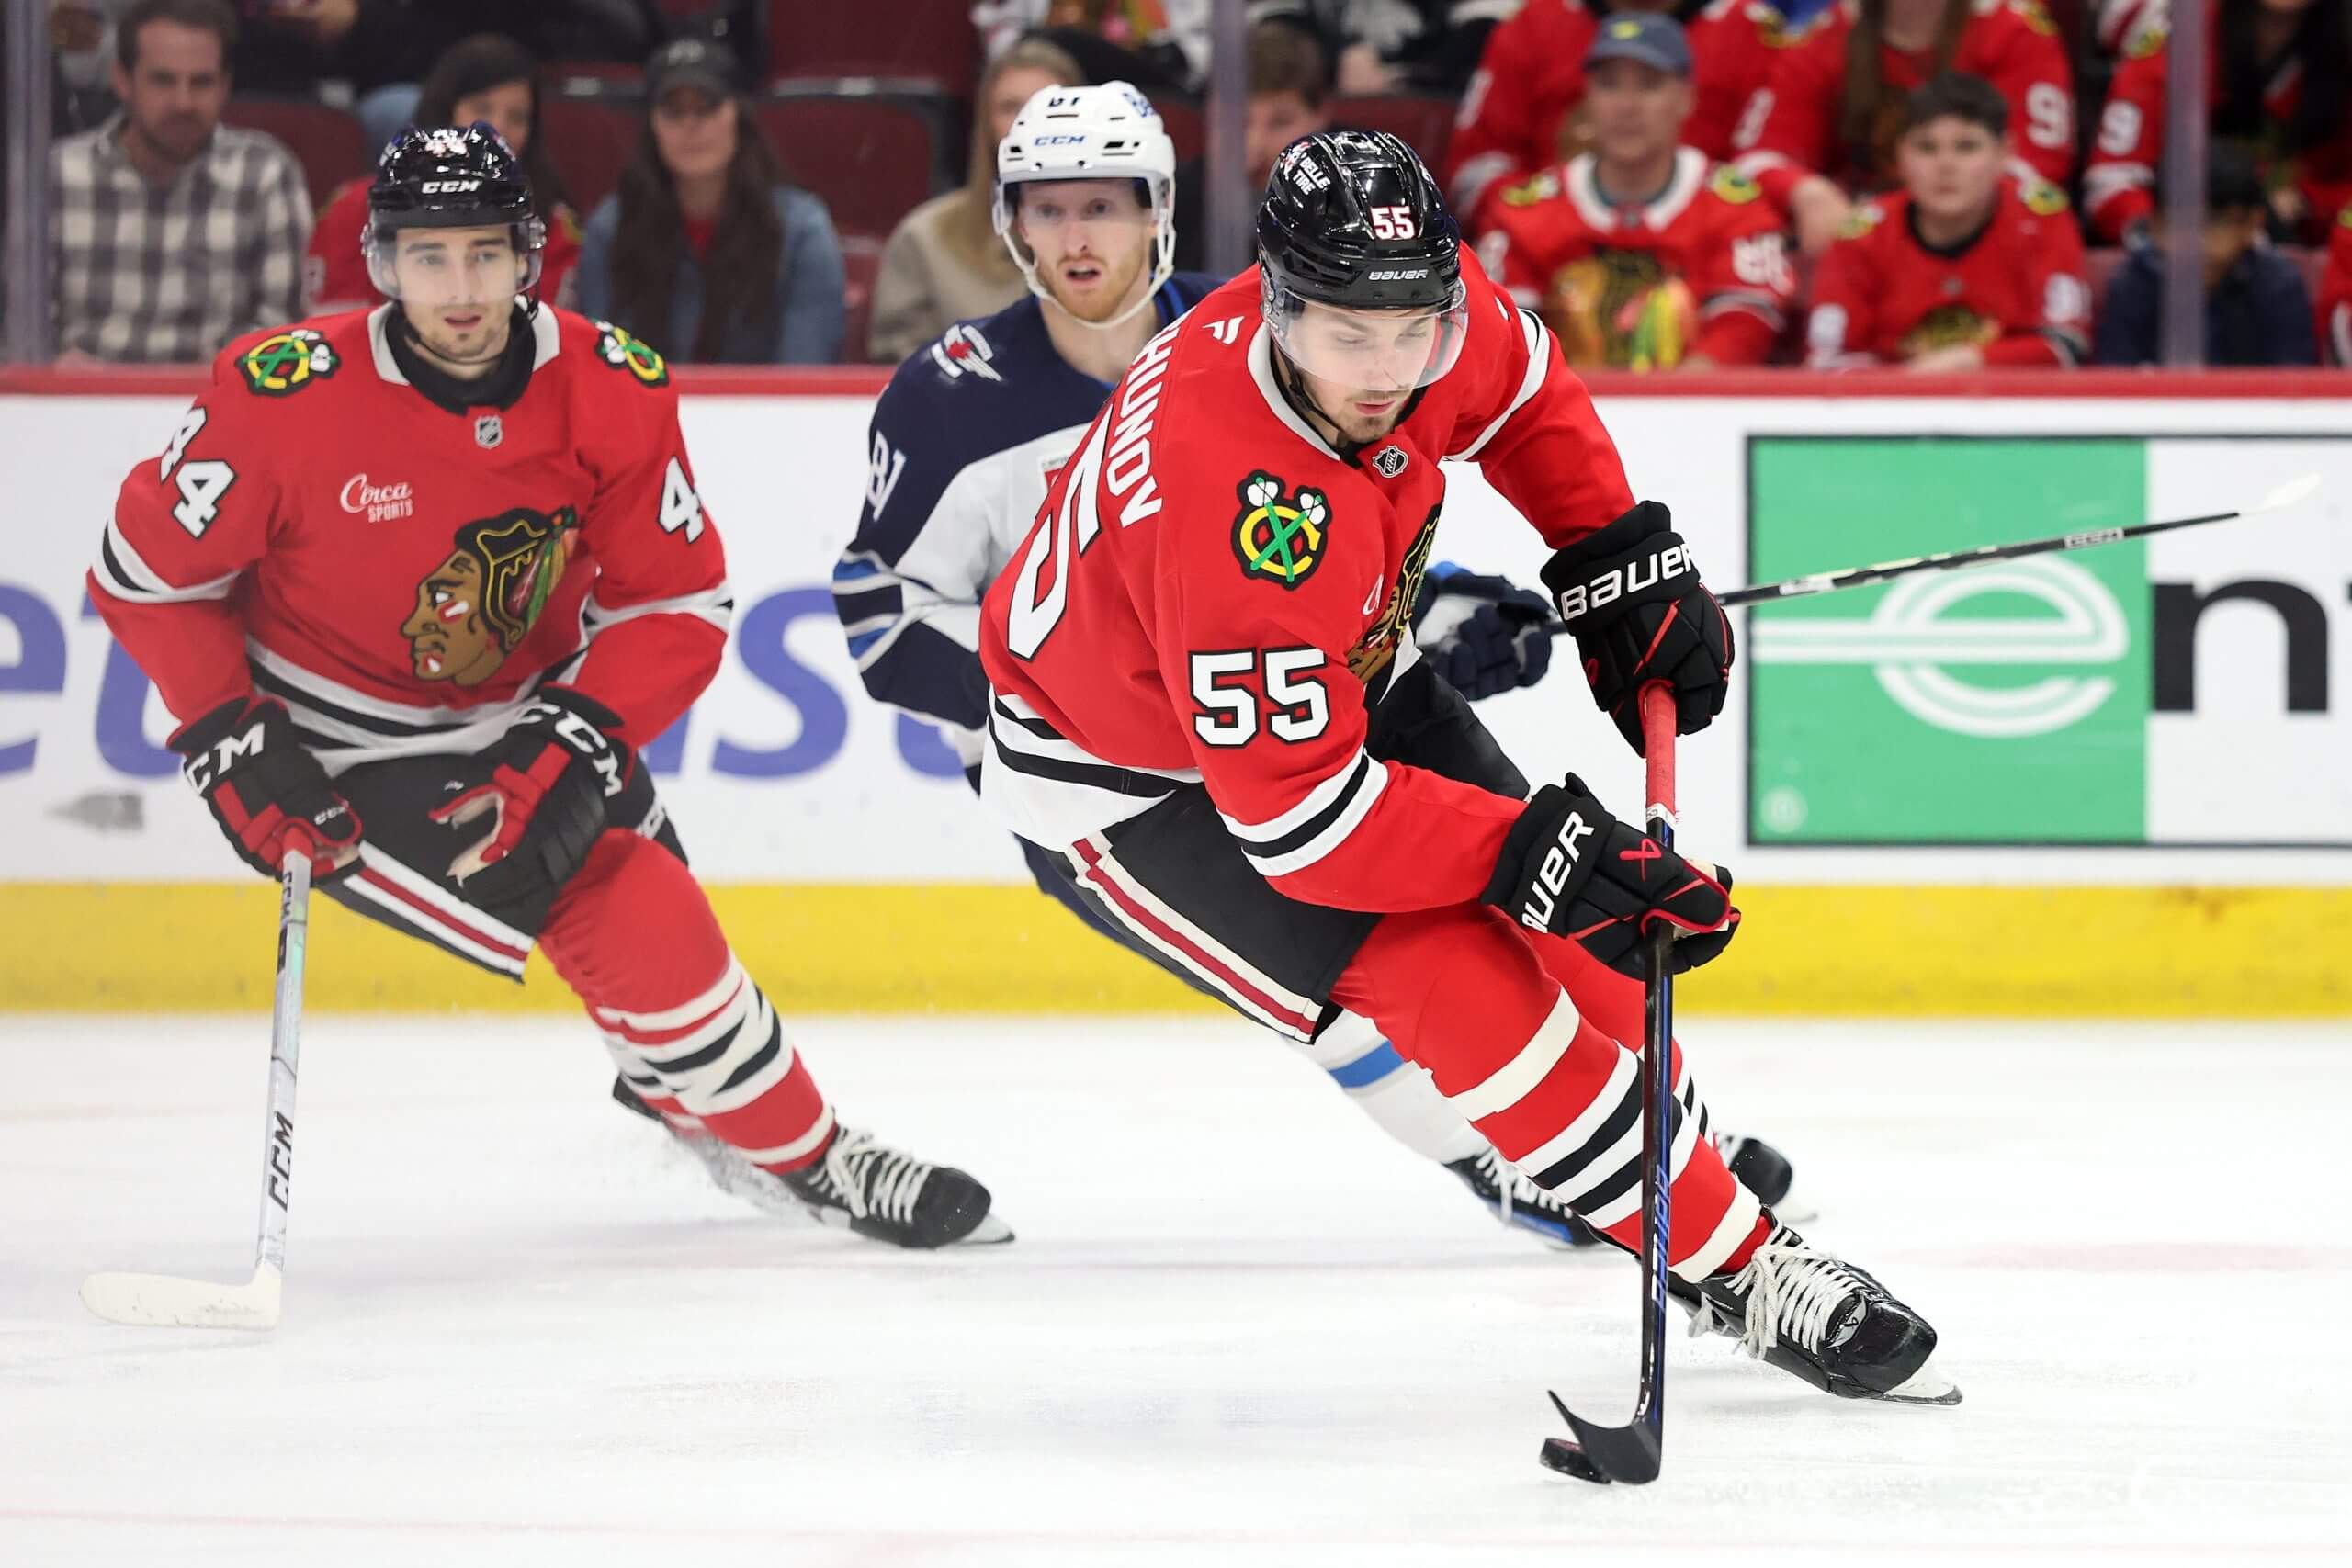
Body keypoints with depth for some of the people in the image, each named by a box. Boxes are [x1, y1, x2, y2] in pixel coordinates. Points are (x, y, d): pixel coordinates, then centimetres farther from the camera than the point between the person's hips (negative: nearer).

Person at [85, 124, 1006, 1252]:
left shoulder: (613, 391, -15)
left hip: (531, 709, 5)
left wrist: (571, 746, -22)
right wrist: (233, 747, -18)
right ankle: (795, 1155, 3)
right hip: (351, 751, -5)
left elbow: (680, 605, -9)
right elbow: (146, 573, -12)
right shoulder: (287, 397, -24)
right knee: (625, 928, -15)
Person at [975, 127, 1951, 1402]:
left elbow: (1522, 397, 6)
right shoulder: (1234, 507, -43)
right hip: (1132, 779, -8)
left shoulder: (1425, 307, -21)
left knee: (1573, 919, 10)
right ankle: (1739, 1269, -7)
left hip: (1329, 675, 8)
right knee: (1455, 975, -17)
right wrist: (1535, 855, -38)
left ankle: (1681, 1155, 35)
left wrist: (1621, 558, 0)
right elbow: (1294, 812, -37)